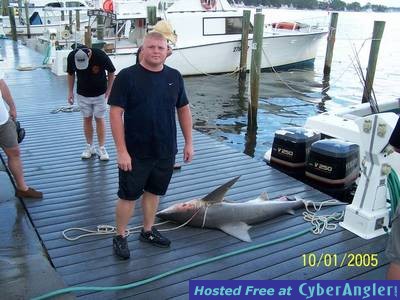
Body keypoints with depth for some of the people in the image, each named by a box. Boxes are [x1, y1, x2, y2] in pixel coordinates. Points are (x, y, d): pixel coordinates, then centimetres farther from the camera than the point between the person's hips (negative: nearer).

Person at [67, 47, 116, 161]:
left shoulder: (101, 56, -27)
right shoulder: (71, 57, -19)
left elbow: (111, 72, -10)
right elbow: (71, 74, 1)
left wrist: (108, 90, -10)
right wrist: (70, 92, 1)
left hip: (100, 93, -2)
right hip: (82, 94, 2)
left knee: (99, 119, 2)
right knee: (87, 119, 8)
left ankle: (102, 148, 10)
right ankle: (89, 147, 19)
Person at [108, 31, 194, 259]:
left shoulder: (174, 76, 3)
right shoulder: (127, 76, -11)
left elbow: (184, 109, 10)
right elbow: (116, 113, -13)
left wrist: (189, 142, 8)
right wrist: (122, 151, -17)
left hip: (166, 151, 4)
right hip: (135, 153, -4)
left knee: (154, 192, 18)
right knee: (128, 196, 8)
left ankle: (148, 231, 37)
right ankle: (120, 237, 27)